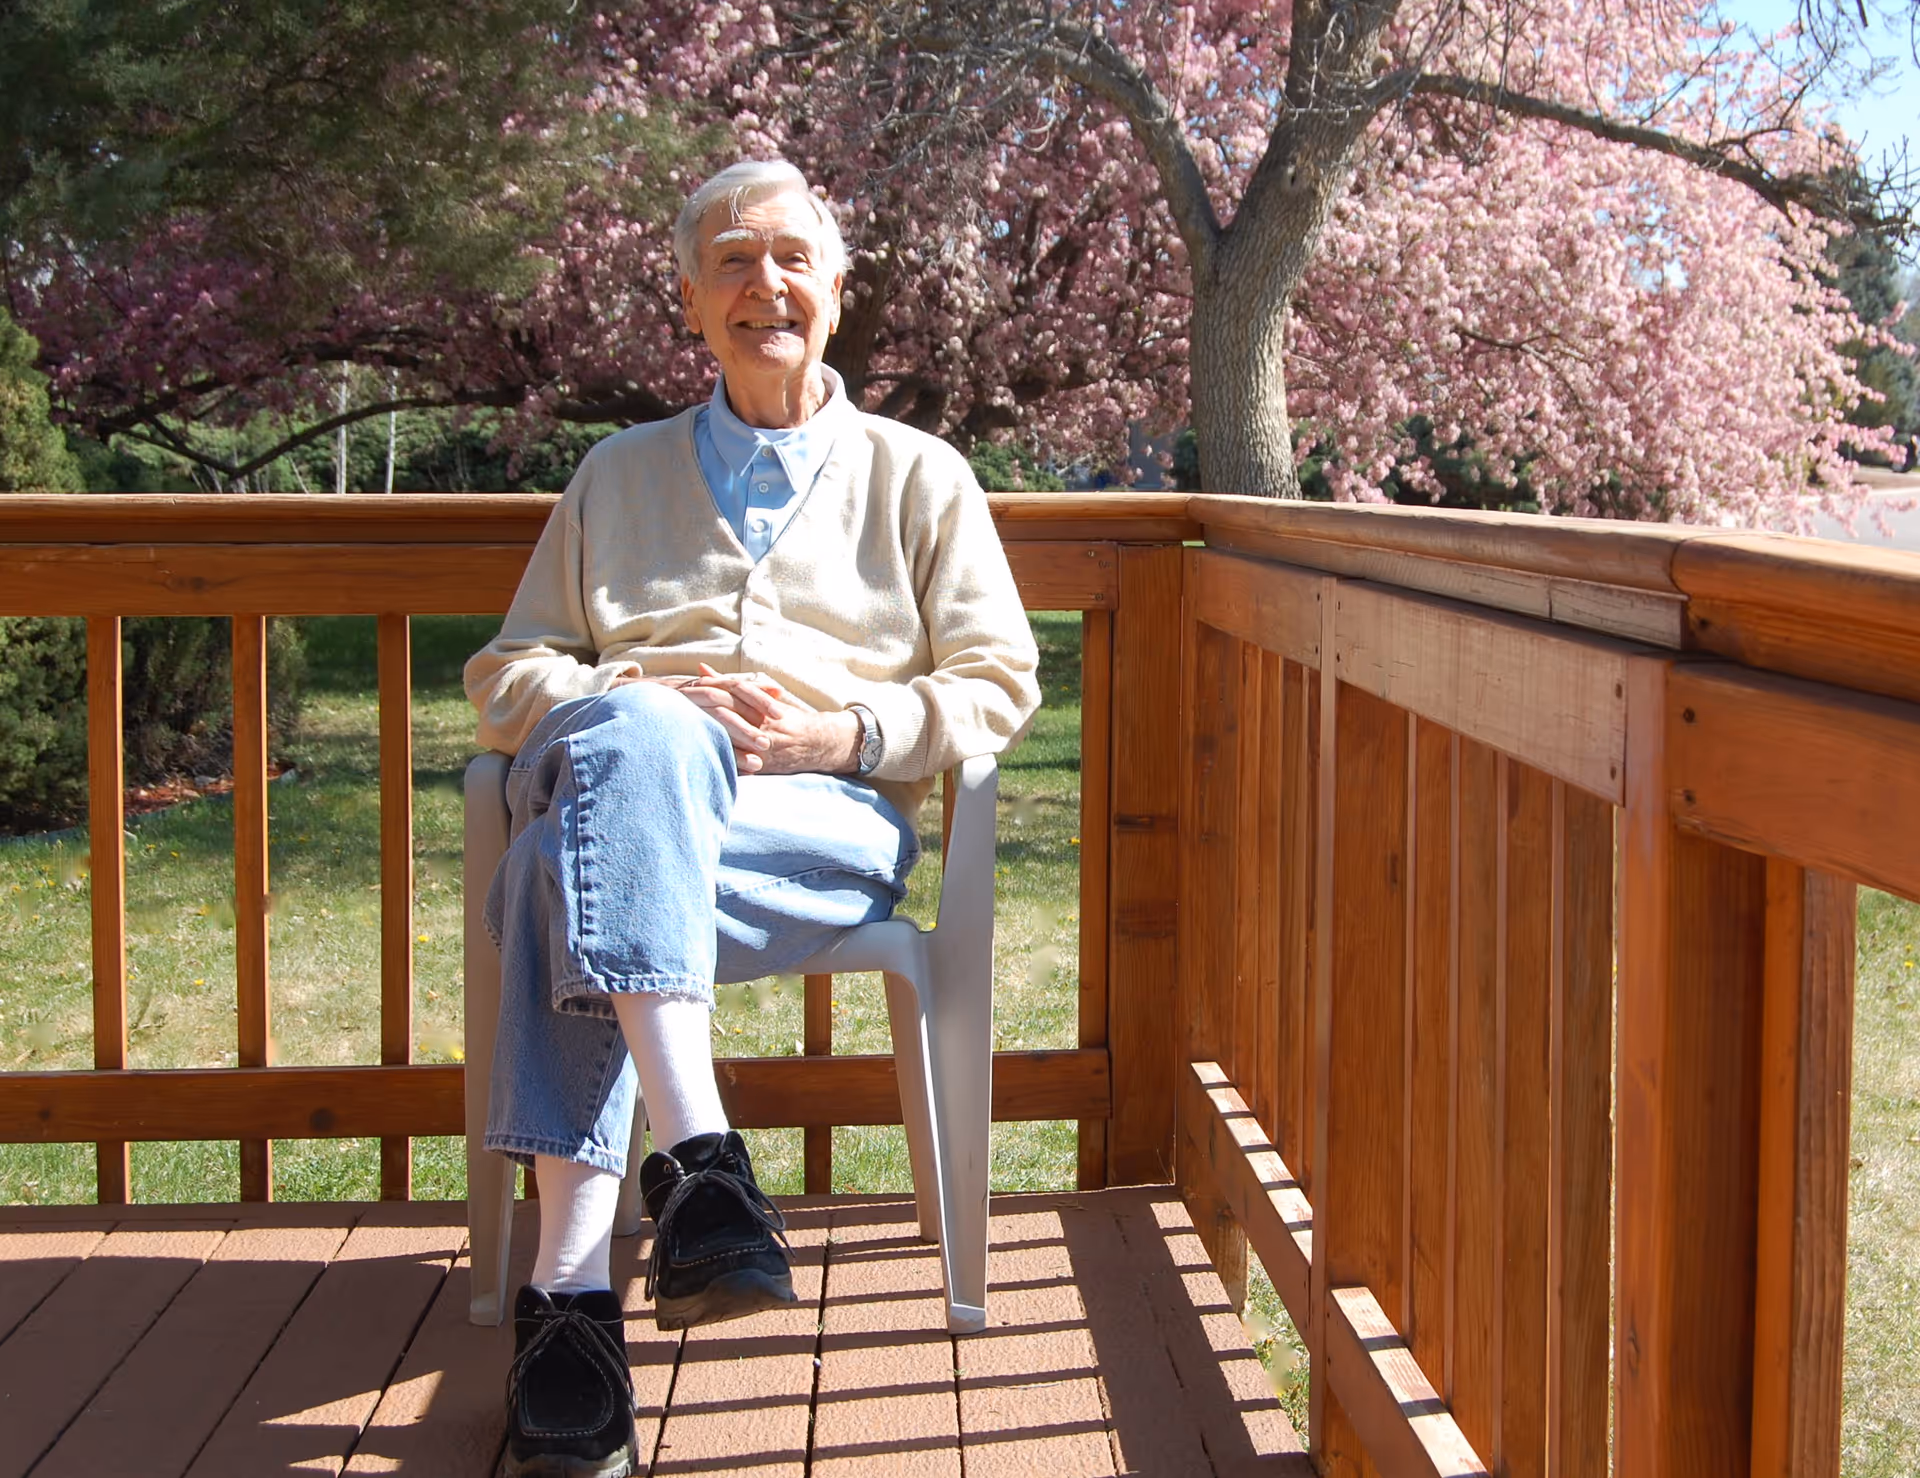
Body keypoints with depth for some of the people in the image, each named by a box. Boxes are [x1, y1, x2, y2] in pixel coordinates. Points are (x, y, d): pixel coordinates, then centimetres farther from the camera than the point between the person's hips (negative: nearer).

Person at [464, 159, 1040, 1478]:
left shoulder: (919, 476, 24)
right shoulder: (618, 475, 28)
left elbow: (999, 685, 15)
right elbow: (509, 676, 20)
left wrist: (842, 732, -5)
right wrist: (646, 710, -3)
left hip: (825, 822, -2)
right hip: (619, 768, 2)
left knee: (568, 873, -35)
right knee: (637, 738, -38)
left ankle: (575, 1285, -44)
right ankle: (696, 1153, -47)